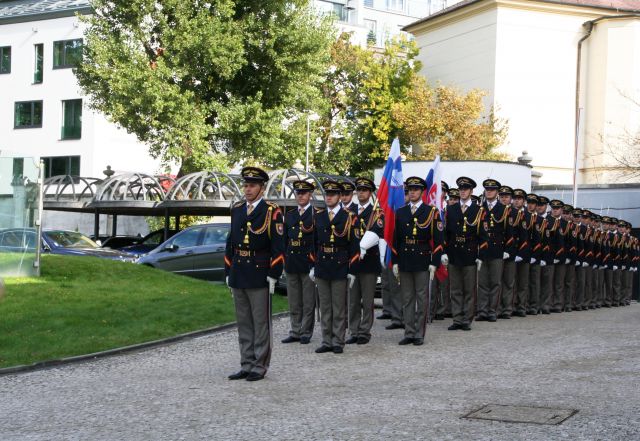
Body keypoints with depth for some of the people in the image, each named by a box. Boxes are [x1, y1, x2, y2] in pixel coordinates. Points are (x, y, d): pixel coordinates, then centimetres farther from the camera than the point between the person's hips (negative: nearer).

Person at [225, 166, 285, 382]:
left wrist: (273, 276, -14)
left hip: (259, 277, -6)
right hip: (238, 275, 6)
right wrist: (228, 272, 13)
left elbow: (278, 247, -10)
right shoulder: (237, 210, 12)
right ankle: (246, 366, 19)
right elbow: (230, 242, 16)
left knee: (261, 323, 2)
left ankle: (260, 366, 10)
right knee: (244, 324, 12)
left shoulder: (272, 212, -7)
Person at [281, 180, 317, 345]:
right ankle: (295, 332, 17)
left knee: (308, 301, 2)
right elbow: (285, 238, 14)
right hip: (291, 262, 5)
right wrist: (284, 260, 9)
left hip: (308, 262, -5)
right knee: (293, 301, 10)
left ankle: (306, 333, 8)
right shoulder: (289, 214, 14)